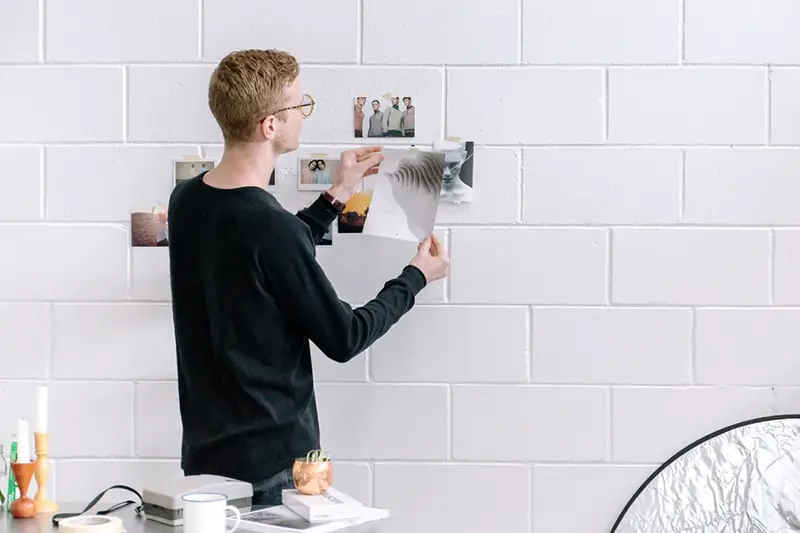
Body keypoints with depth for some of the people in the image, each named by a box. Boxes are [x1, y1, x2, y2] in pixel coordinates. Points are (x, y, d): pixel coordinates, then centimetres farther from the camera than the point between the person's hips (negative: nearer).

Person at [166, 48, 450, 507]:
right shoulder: (270, 225, -23)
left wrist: (336, 196, 20)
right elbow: (343, 338, -12)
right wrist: (416, 277, 2)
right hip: (271, 462, -8)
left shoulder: (186, 201, 1)